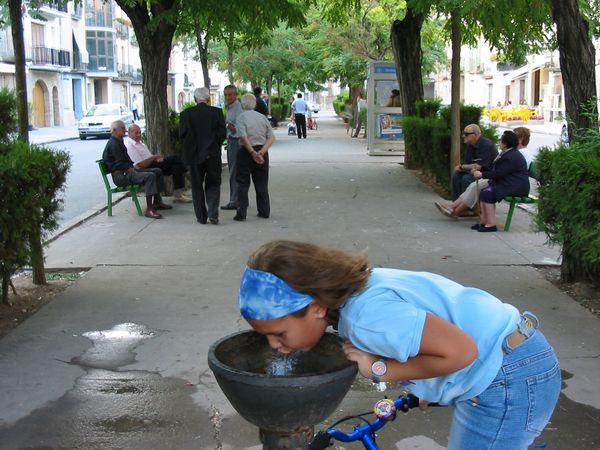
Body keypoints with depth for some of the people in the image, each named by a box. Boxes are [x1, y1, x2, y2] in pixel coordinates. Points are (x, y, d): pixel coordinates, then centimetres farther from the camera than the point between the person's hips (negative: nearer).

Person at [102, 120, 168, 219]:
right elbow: (121, 164, -20)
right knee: (150, 176, -31)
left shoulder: (118, 141, 20)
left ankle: (157, 202, 13)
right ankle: (149, 210, -36)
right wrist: (133, 171, -12)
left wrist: (132, 168, 5)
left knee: (158, 171, 10)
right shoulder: (113, 144, -14)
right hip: (120, 176, -11)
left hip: (126, 171, 11)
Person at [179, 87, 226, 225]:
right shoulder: (217, 112, -5)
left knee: (197, 186, 11)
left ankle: (201, 217, 13)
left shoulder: (186, 113, -6)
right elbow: (222, 133, -5)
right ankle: (213, 214, -6)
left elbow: (182, 134, -5)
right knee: (213, 184, 11)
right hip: (213, 155, 0)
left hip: (194, 155, 0)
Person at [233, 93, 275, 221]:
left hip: (246, 152, -4)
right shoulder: (263, 117, 6)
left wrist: (253, 152, -19)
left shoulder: (241, 117, -8)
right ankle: (264, 212, 16)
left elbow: (244, 137, -21)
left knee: (243, 184, 2)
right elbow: (272, 137, -2)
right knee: (262, 184, 13)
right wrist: (261, 152, -11)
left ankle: (241, 213, 0)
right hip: (262, 151, 4)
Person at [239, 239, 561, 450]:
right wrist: (426, 387, 18)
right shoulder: (358, 287, -1)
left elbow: (460, 351, -29)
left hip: (508, 381, -9)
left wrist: (381, 370, -21)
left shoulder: (366, 316, -30)